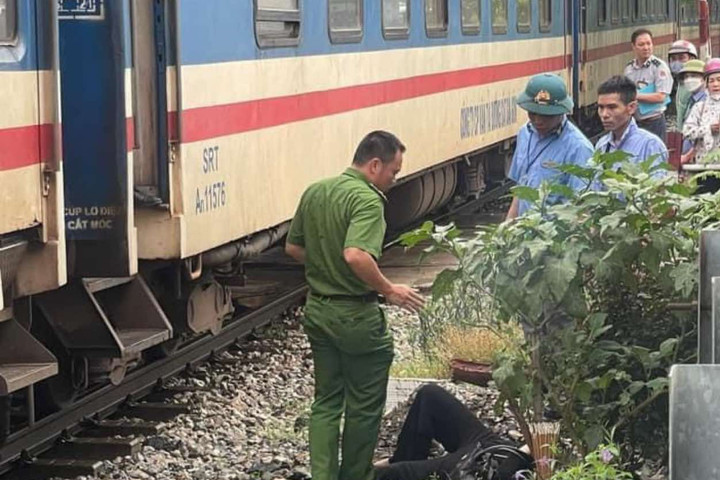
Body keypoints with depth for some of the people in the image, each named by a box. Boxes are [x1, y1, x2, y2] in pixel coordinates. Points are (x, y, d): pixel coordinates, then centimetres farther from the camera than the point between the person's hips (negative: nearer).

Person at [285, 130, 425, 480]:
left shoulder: (314, 192, 5)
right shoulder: (367, 200, -20)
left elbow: (293, 247, 13)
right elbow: (356, 256, -34)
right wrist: (388, 290, -22)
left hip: (317, 309, 7)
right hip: (356, 315, -7)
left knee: (326, 400, 14)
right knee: (364, 406, 9)